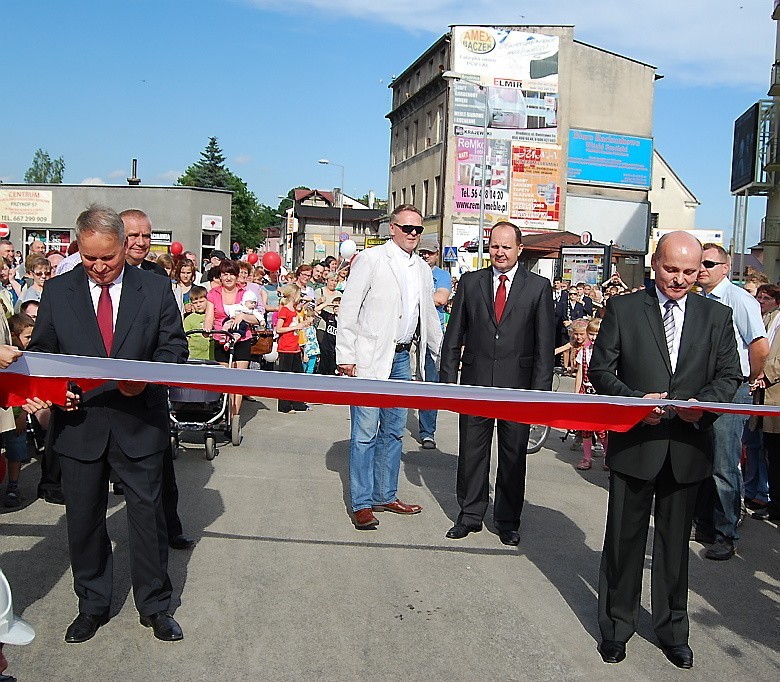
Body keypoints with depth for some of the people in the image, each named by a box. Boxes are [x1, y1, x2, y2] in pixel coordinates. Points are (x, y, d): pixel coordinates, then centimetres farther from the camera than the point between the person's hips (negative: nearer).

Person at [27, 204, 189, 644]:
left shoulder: (156, 289, 0)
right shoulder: (58, 292, 3)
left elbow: (174, 347, 1)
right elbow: (40, 353, 8)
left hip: (140, 423, -1)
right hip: (79, 423, 2)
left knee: (148, 516, 8)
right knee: (83, 520, 13)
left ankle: (155, 607, 26)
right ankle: (92, 606, 32)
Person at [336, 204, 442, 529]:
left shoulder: (423, 269, 14)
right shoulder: (370, 259, -5)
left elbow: (429, 316, 22)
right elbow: (348, 309, -8)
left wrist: (442, 354, 20)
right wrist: (346, 356, -13)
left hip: (401, 358, 7)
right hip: (370, 359, -6)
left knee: (394, 431, 13)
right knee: (365, 433, -3)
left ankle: (386, 495, 25)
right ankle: (362, 503, 6)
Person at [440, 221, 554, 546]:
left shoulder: (539, 287, 1)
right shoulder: (470, 282, 6)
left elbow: (545, 343, 0)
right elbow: (454, 334, 7)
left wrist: (541, 389, -5)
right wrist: (448, 378, 1)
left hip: (517, 385, -1)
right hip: (475, 382, 1)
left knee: (514, 456, 8)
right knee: (471, 451, 9)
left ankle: (508, 521, 23)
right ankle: (470, 515, 24)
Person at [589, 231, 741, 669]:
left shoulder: (717, 316, 6)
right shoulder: (623, 308, -1)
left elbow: (730, 375, 5)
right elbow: (601, 369, -2)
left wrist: (703, 402, -15)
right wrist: (635, 399, -18)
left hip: (688, 447, 2)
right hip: (635, 443, -2)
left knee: (675, 541, 16)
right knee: (625, 539, 9)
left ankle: (672, 628, 33)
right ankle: (617, 625, 27)